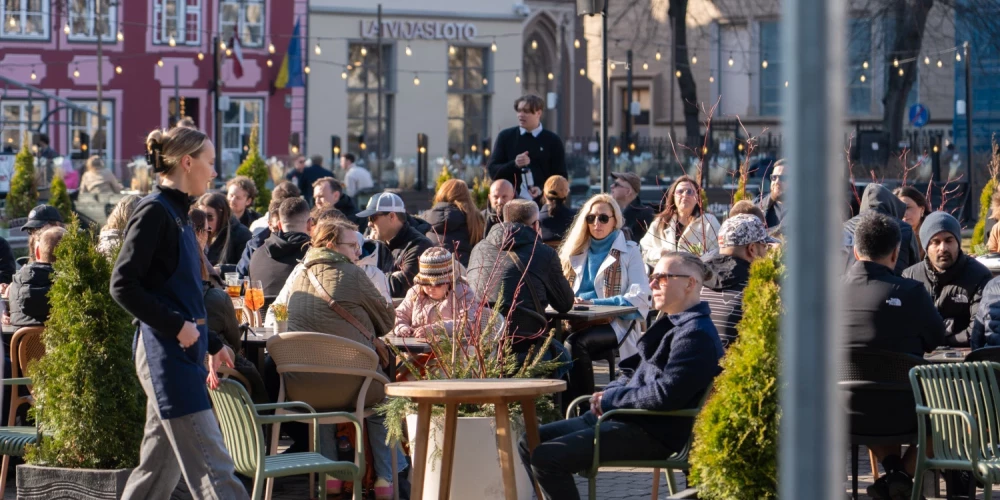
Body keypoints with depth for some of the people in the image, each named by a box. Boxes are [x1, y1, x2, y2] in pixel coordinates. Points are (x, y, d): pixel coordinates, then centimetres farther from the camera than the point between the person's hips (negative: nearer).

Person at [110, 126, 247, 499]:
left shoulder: (177, 212, 16)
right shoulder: (155, 212, -11)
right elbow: (123, 286, -18)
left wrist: (211, 344, 21)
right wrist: (177, 326, -19)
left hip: (182, 353, 10)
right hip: (166, 356, -10)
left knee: (160, 465, 12)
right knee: (211, 466, -10)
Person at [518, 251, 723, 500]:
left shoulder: (696, 335, -16)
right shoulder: (671, 324, 18)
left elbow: (667, 394, -24)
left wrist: (610, 399, -11)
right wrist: (609, 392, 3)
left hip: (653, 432, -11)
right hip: (626, 417, 11)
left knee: (545, 458, -21)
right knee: (529, 443, 7)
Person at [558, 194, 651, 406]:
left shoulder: (629, 252, 8)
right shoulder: (577, 250, 23)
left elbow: (639, 298, -5)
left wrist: (595, 303, -15)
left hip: (615, 324, -3)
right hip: (580, 323, 4)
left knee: (576, 343, -36)